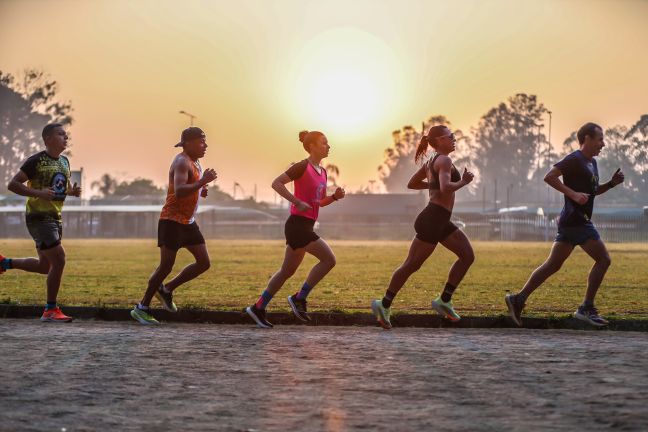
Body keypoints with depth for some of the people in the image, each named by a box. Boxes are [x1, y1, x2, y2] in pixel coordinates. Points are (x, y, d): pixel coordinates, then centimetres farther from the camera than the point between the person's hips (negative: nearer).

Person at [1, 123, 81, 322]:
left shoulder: (64, 162, 12)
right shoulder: (36, 161, -12)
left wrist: (72, 191, 2)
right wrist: (38, 193, -25)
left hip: (55, 218, 9)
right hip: (39, 217, -9)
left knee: (45, 266, 14)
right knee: (58, 260, -14)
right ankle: (51, 310, -5)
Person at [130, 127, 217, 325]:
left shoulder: (194, 162, 15)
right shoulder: (181, 162, -16)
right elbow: (179, 192, -30)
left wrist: (201, 191, 8)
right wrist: (202, 182, -29)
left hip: (188, 222, 9)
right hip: (172, 220, -9)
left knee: (204, 262, 4)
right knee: (166, 266, -7)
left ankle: (166, 289, 16)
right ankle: (142, 308, 3)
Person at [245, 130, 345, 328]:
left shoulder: (322, 172, 15)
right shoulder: (302, 167, -11)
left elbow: (320, 202, 23)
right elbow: (276, 183, -16)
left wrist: (335, 196, 3)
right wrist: (297, 202, -22)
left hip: (305, 226, 9)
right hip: (297, 224, -9)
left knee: (288, 271, 13)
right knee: (329, 259, -13)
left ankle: (258, 308, 20)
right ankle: (299, 298, -4)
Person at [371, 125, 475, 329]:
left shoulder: (432, 162, 18)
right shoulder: (444, 161, -11)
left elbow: (411, 183, 24)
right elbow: (446, 188, -26)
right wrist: (463, 181, -11)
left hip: (440, 221, 10)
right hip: (432, 220, -10)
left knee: (467, 255, 7)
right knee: (412, 265, -4)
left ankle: (444, 300, 7)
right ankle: (384, 305, 3)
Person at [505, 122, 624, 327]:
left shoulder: (591, 163, 20)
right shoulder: (575, 159, -10)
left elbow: (593, 191, 31)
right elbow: (549, 177, -19)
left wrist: (611, 183, 14)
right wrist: (573, 194, -24)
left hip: (571, 223, 10)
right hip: (576, 220, -10)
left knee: (553, 265, 8)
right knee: (603, 259, -6)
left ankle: (519, 299, 6)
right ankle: (587, 308, -4)